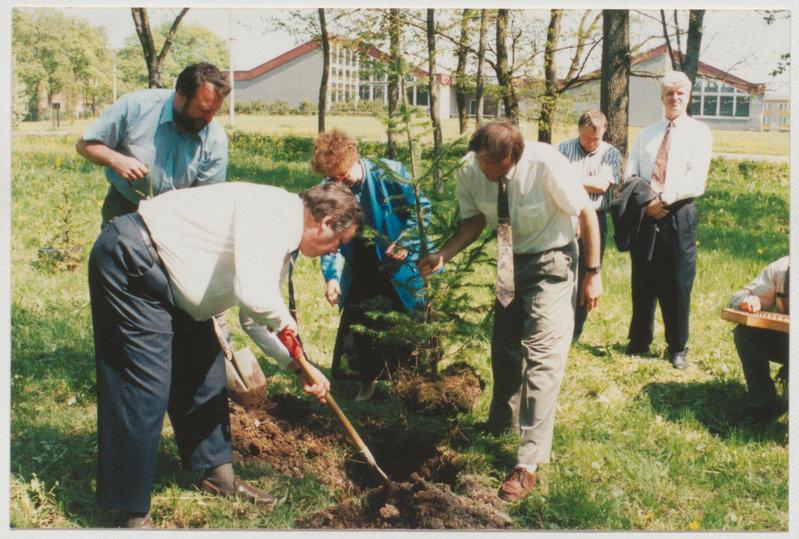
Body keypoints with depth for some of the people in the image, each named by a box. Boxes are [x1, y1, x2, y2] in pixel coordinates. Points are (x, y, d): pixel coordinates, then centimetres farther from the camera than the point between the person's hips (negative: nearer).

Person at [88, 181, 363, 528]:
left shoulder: (282, 241, 11)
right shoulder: (273, 211, -21)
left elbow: (258, 317, 21)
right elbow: (255, 297, -33)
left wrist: (300, 366, 16)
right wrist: (286, 326, -12)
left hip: (169, 284, 11)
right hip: (130, 261, -11)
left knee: (206, 370, 15)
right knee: (145, 386, -10)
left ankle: (217, 473, 30)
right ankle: (132, 514, 1)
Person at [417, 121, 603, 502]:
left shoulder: (546, 164, -30)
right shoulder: (469, 171, -17)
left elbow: (586, 213, -18)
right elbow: (474, 220, -1)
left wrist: (593, 274, -14)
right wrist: (443, 255, -19)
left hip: (551, 262, -5)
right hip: (511, 262, 6)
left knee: (542, 353, -12)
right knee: (504, 346, 18)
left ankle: (528, 463, -7)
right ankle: (501, 424, 44)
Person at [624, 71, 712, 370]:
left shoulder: (699, 132, 4)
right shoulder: (646, 134, 17)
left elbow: (696, 181, -8)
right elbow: (630, 175, 9)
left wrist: (664, 199, -16)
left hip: (678, 215, -3)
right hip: (644, 216, 3)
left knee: (678, 285, 1)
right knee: (642, 283, 7)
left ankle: (678, 349, 14)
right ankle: (639, 342, 21)